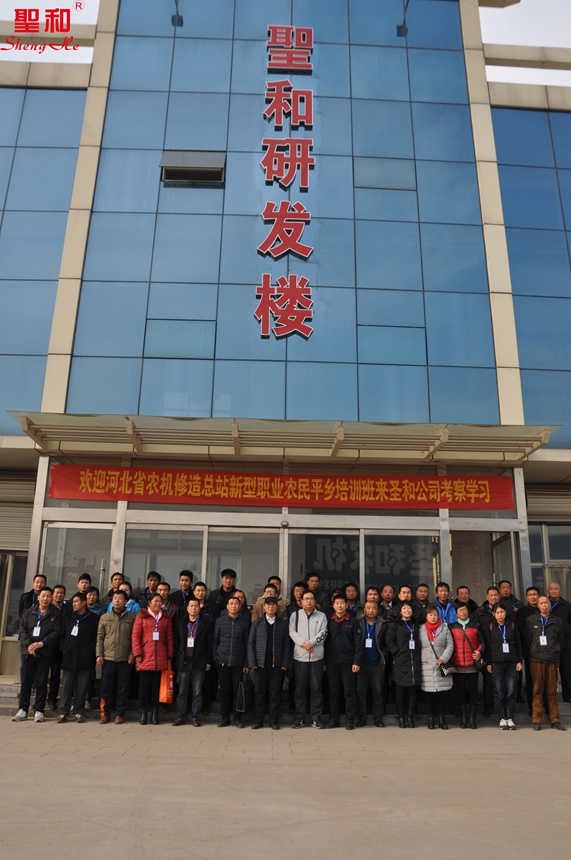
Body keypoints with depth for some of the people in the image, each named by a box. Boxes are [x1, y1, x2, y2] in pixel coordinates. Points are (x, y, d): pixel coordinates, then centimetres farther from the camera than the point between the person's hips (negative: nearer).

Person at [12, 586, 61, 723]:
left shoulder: (55, 614, 4)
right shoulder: (29, 612, 12)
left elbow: (56, 632, -4)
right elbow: (22, 629, 4)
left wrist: (41, 643, -14)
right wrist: (28, 644, -11)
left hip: (45, 652, -2)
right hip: (28, 651, 2)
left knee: (41, 682, 0)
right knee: (25, 681, 3)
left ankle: (39, 710, 8)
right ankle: (22, 709, 13)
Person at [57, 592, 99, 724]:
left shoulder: (93, 619, 2)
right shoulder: (68, 618, 14)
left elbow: (96, 638, 2)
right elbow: (62, 635, 16)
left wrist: (90, 651, -5)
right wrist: (63, 649, 4)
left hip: (84, 659, -3)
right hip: (68, 658, 3)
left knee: (81, 688, 1)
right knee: (66, 686, 1)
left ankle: (78, 712, 9)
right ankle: (63, 712, 7)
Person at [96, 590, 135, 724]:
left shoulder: (132, 618, 2)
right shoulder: (104, 617, 7)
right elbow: (100, 637, 7)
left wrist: (132, 653, -5)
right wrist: (99, 655, 0)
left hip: (125, 659, -1)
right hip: (108, 658, 1)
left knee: (123, 688, 4)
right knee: (106, 687, 4)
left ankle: (120, 713, 15)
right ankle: (105, 713, 16)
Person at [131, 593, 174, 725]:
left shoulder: (166, 619, 12)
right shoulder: (142, 616, 3)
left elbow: (169, 639, 12)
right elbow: (135, 636, 0)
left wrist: (169, 656, 7)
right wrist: (137, 654, -6)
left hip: (160, 659, 2)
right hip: (145, 658, -2)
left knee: (156, 687, 4)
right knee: (144, 686, 1)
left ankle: (154, 713, 12)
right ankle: (143, 712, 12)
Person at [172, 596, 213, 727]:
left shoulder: (206, 622, 1)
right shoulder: (180, 621, 7)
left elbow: (210, 643, 1)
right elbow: (176, 641, 8)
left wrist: (208, 661, -2)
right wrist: (176, 659, 2)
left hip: (199, 662, -1)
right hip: (183, 661, 1)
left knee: (197, 691, 4)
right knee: (182, 691, 5)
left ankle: (196, 717, 14)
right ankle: (180, 716, 14)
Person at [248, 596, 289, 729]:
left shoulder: (283, 623, 6)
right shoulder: (257, 623, 7)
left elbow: (286, 645, 3)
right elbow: (251, 643, 4)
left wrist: (285, 664, -5)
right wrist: (252, 663, -4)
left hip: (277, 664, 0)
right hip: (260, 663, 0)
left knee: (275, 693, 3)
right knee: (259, 693, 3)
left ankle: (274, 721, 14)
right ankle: (258, 721, 13)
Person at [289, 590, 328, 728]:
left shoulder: (322, 616, 8)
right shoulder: (295, 615, 7)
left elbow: (323, 633, -3)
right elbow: (292, 632, -2)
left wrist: (311, 642, -15)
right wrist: (303, 643, -15)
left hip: (317, 656, 0)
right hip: (300, 656, 0)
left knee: (316, 688, 4)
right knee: (300, 688, 5)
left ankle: (316, 718, 13)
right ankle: (299, 718, 14)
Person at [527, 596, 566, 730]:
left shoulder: (557, 621, 10)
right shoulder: (531, 620, 8)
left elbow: (561, 640, 13)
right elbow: (527, 639, 10)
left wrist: (556, 655, 6)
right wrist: (530, 654, 5)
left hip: (552, 660, 1)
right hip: (536, 659, -1)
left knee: (552, 691, 2)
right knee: (537, 690, 0)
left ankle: (555, 720, 10)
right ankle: (536, 720, 4)